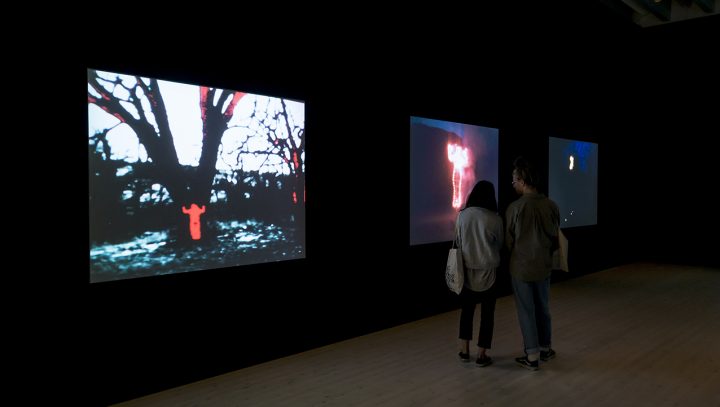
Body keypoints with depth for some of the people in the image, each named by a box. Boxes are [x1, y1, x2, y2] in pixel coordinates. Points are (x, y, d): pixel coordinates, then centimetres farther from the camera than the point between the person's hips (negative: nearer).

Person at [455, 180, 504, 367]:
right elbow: (500, 245, 3)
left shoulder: (462, 215, -5)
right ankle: (482, 355, 12)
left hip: (467, 269, 2)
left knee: (466, 309, 15)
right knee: (487, 312, 8)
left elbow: (458, 242, 5)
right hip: (487, 271, -2)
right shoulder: (495, 219, -11)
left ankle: (464, 351, 22)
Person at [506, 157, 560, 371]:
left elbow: (509, 241, -8)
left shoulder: (514, 208, -19)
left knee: (526, 312, 7)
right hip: (543, 267, 4)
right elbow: (555, 238, 2)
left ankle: (532, 357, 13)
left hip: (521, 268, -4)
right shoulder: (551, 206, -7)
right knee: (543, 308, 20)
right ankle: (545, 349, 33)